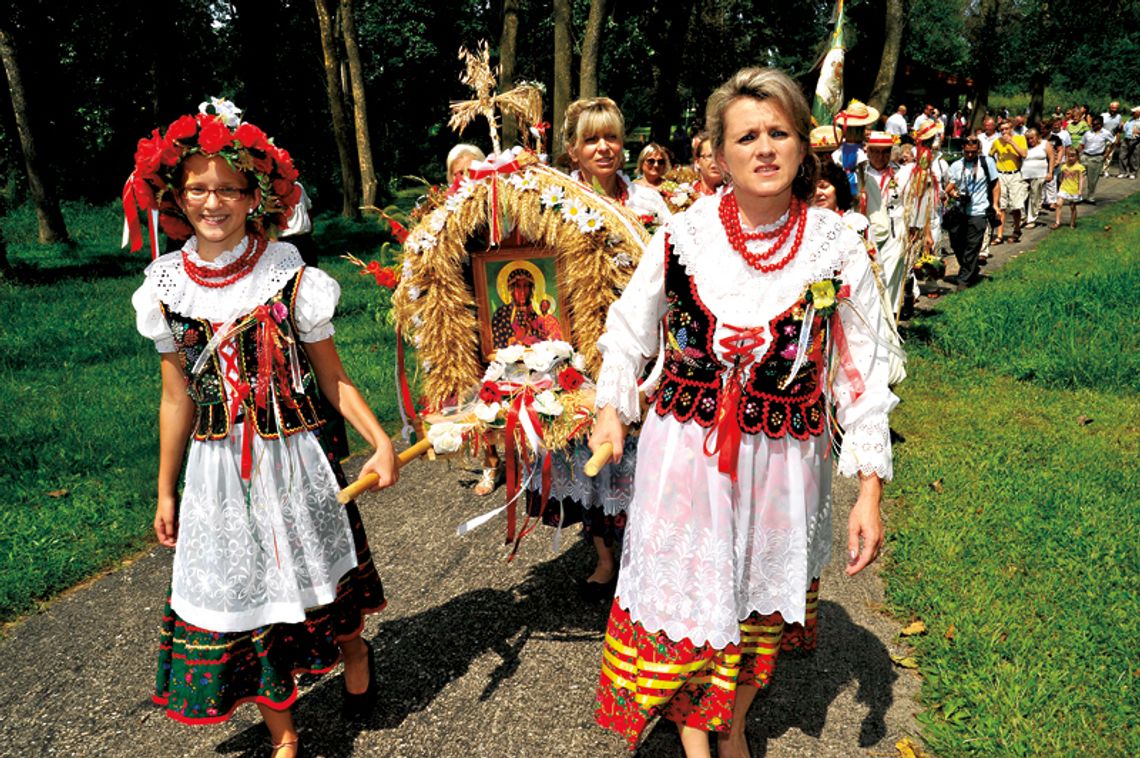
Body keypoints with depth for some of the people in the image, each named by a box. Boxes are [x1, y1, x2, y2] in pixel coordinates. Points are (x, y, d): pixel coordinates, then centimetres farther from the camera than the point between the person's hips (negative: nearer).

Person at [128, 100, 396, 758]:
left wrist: (381, 441, -18)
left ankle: (355, 656, 46)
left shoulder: (290, 279, -9)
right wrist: (166, 493, 10)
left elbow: (333, 378, -5)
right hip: (217, 473, 3)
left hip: (293, 460, -2)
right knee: (240, 589, 10)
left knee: (318, 577, 12)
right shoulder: (168, 290, -1)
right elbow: (178, 398, 6)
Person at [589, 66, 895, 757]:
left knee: (760, 602, 18)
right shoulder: (683, 236, -8)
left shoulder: (837, 246, -8)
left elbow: (864, 370, -3)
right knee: (682, 596, 8)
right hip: (685, 448, 0)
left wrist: (871, 488, -5)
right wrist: (612, 407, 5)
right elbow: (632, 325, 8)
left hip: (784, 457, 1)